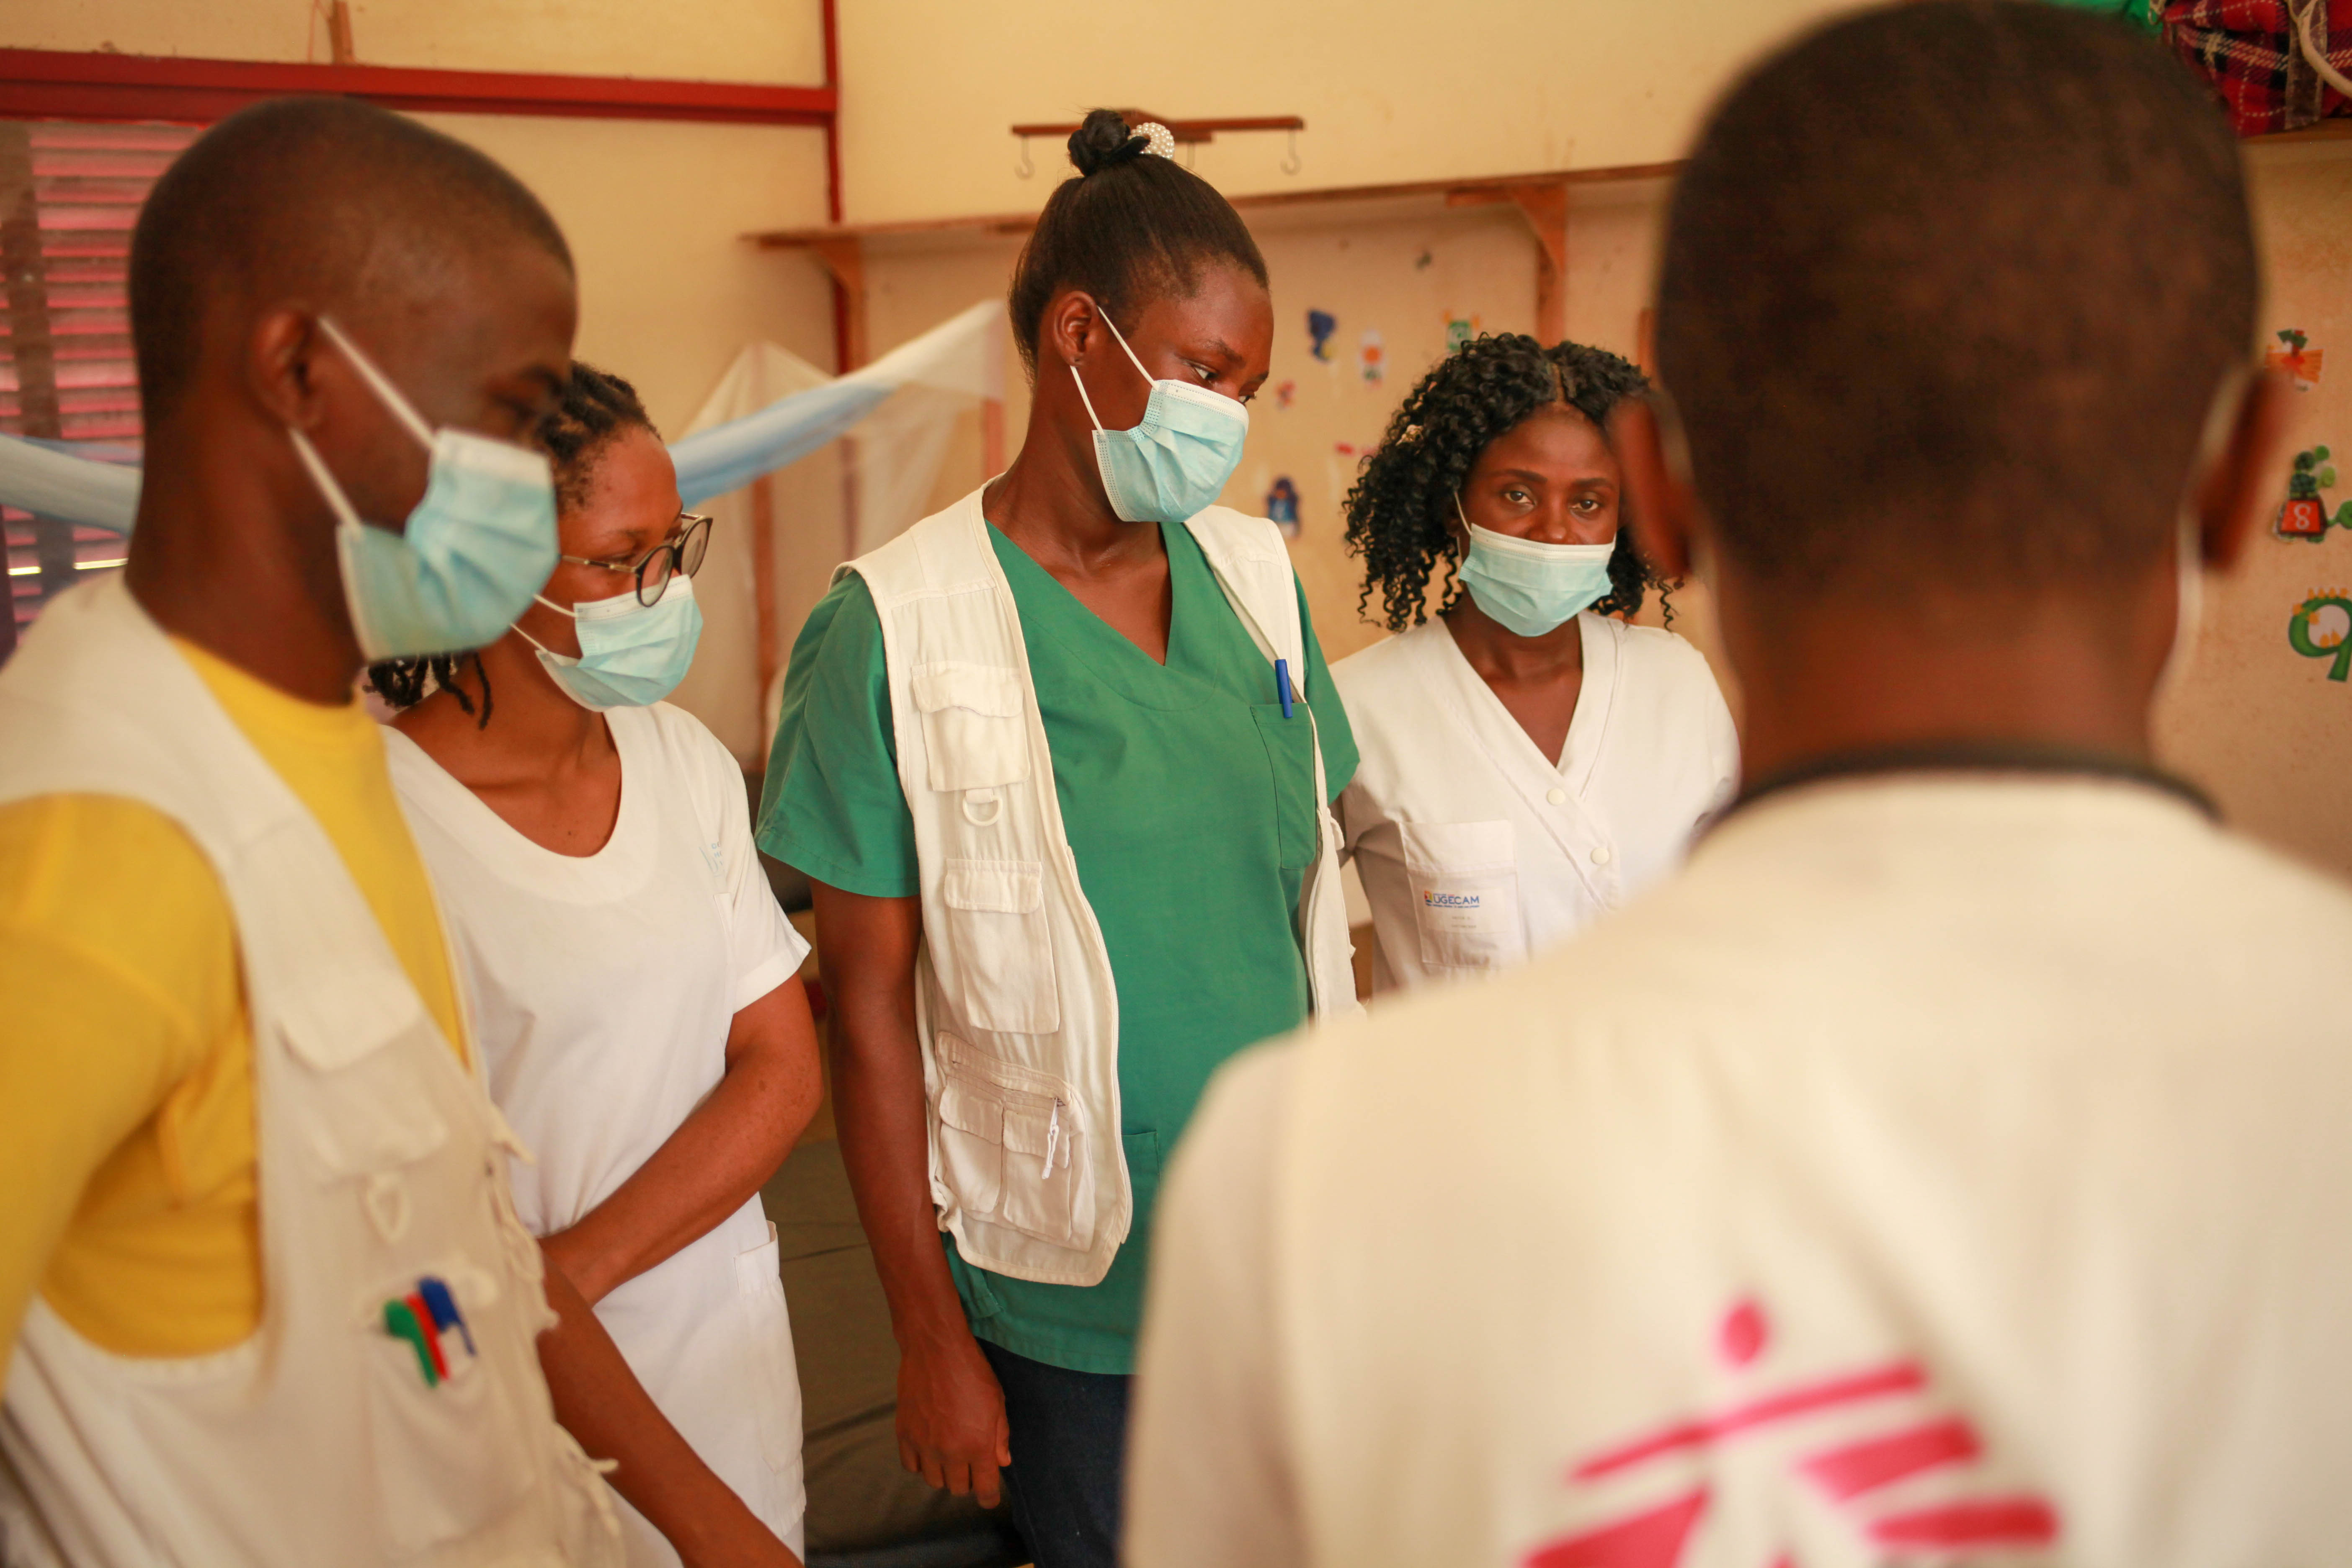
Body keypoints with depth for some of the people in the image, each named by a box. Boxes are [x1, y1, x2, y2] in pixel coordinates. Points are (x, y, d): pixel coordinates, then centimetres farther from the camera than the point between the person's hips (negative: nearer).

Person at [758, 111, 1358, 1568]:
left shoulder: (1258, 572, 3)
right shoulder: (895, 626, -13)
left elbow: (1316, 896, 9)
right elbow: (872, 1009, -9)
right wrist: (931, 1335, -6)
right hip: (1073, 1301, -4)